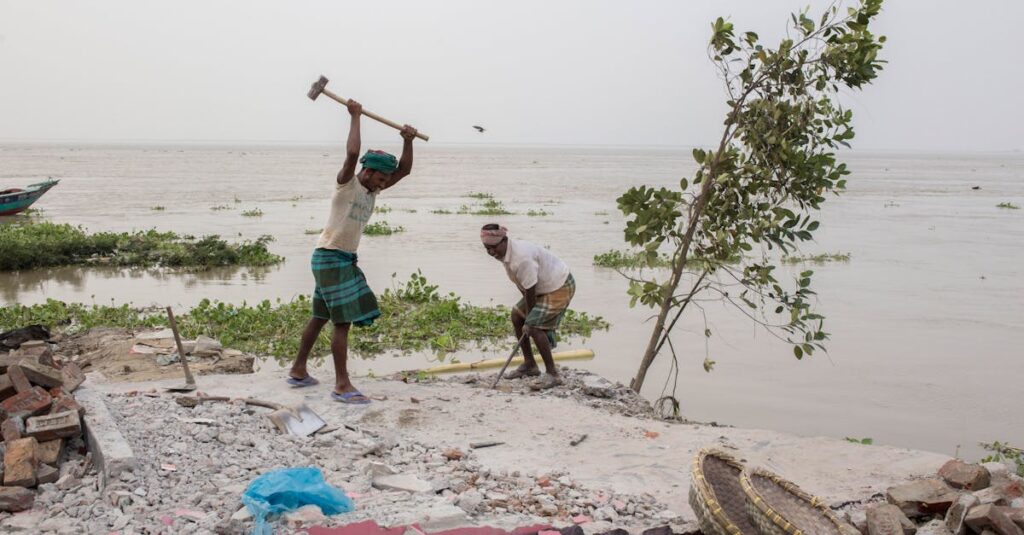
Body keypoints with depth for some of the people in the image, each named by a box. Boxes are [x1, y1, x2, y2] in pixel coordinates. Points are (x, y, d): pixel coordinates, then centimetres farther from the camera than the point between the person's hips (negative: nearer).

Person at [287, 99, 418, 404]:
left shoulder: (373, 190, 10)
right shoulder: (346, 184, -11)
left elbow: (404, 170, 10)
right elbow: (352, 154, -29)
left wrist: (408, 141, -2)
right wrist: (355, 117, -21)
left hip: (346, 259, 9)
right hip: (329, 256, -9)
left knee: (321, 316, 16)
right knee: (343, 320, -12)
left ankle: (298, 371, 28)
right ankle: (342, 385, -11)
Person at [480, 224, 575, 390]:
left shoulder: (522, 258, -33)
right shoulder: (505, 253, -1)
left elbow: (530, 290, -26)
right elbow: (522, 286, 7)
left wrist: (530, 320, -15)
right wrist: (528, 313, 5)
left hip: (559, 287, -11)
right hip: (544, 287, 11)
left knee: (535, 326, -19)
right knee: (516, 316, 13)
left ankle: (552, 374, -10)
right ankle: (529, 365, 24)